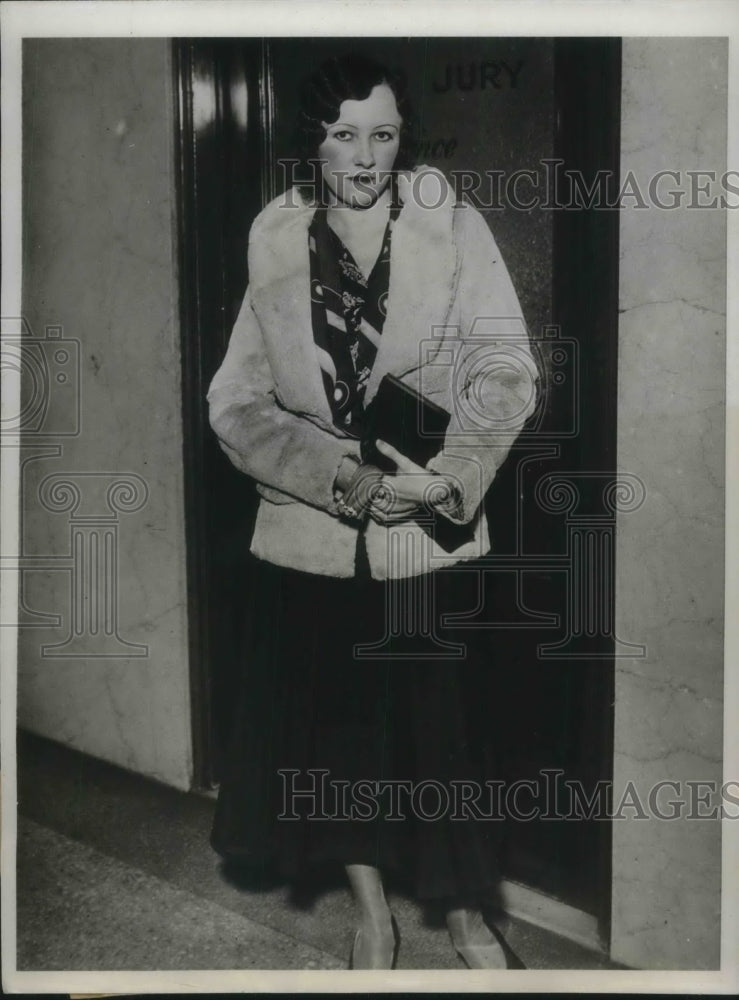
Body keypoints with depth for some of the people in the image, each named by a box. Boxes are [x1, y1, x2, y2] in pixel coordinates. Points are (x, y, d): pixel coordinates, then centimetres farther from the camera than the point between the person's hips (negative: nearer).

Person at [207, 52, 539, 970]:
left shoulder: (449, 225, -4)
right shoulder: (277, 245, 0)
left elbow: (507, 371, -8)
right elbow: (236, 403, -6)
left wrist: (448, 482, -23)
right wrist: (345, 476, -18)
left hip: (433, 537, -1)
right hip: (313, 534, 2)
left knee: (442, 719, 8)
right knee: (332, 723, 12)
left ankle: (465, 911, 34)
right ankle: (371, 911, 37)